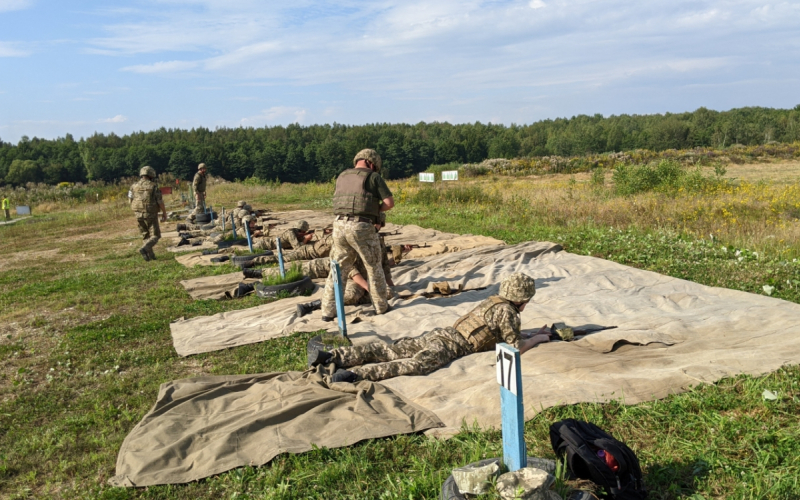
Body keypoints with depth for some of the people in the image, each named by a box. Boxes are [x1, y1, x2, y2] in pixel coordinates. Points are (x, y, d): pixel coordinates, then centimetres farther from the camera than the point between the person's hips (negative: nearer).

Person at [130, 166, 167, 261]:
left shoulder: (134, 186, 4)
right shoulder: (153, 186, -9)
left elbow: (131, 202, 6)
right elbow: (160, 201, -10)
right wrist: (164, 213, 1)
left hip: (139, 214, 5)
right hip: (151, 214, -5)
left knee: (145, 235, 18)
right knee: (155, 236, 3)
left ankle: (150, 255, 16)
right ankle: (144, 249, -20)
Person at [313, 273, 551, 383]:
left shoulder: (493, 302, 25)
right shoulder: (506, 311, -2)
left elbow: (505, 332, 40)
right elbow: (516, 346, -3)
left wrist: (532, 333, 37)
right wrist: (538, 338, 14)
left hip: (438, 334, 8)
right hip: (449, 346, -8)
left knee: (388, 352, -2)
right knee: (414, 365, -26)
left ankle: (332, 357, -12)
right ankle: (355, 374, -45)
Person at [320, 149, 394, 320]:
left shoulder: (342, 177, 18)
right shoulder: (373, 177, 0)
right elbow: (390, 202, -3)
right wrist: (377, 210, 16)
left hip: (340, 225, 5)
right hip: (362, 228, -5)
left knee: (338, 269, 13)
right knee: (373, 268, 12)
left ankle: (328, 311, 10)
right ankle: (381, 306, 24)